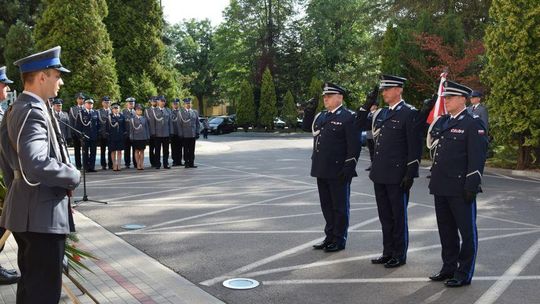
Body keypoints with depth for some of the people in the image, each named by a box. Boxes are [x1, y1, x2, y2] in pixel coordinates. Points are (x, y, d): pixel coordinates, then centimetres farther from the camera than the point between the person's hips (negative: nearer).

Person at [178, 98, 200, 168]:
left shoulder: (195, 112, 11)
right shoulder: (180, 112, 2)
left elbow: (197, 123, 12)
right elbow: (179, 124, 0)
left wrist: (197, 132, 4)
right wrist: (180, 134, -6)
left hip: (193, 134, 3)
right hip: (185, 135, -3)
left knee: (192, 150, 4)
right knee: (186, 149, 3)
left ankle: (191, 163, 9)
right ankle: (186, 163, 9)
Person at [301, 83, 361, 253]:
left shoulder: (348, 117, -9)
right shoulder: (321, 116, 13)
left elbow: (354, 144, -13)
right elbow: (306, 127, 26)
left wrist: (350, 166, -19)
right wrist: (309, 111, 10)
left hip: (338, 171, -7)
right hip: (322, 169, 8)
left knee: (340, 206, 5)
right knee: (326, 205, 15)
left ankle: (339, 240, 15)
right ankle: (330, 236, 27)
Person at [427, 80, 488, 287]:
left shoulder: (473, 123, -8)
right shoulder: (441, 122, 13)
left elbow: (477, 157, -13)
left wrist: (471, 186, -17)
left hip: (460, 188, -7)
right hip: (441, 187, 8)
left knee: (467, 231, 4)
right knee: (446, 230, 16)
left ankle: (464, 274, 13)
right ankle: (449, 268, 28)